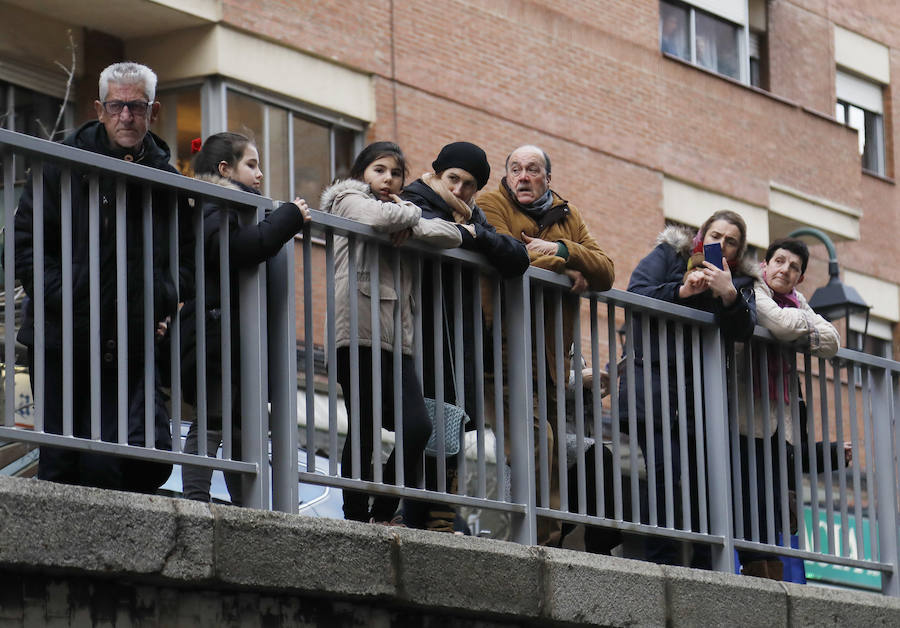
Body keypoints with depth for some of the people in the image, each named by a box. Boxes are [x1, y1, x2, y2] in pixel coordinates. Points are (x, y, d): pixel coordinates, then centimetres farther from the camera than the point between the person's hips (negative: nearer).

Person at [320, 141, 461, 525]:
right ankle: (356, 517, -2)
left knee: (418, 426, -9)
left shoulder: (404, 213, 28)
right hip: (358, 334, -6)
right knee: (363, 428, -8)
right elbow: (379, 218, -15)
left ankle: (382, 514, 1)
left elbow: (452, 235, 14)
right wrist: (410, 212, 4)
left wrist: (411, 227, -1)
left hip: (396, 337, 6)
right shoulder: (349, 200, 9)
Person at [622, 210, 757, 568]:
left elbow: (742, 331, -2)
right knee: (666, 472, -17)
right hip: (655, 378, -3)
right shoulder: (668, 255, 12)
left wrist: (729, 295, -19)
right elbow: (636, 294, -4)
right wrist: (681, 291, -15)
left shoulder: (741, 281, 17)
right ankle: (663, 563, -18)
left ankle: (704, 567, -2)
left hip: (702, 389, 3)